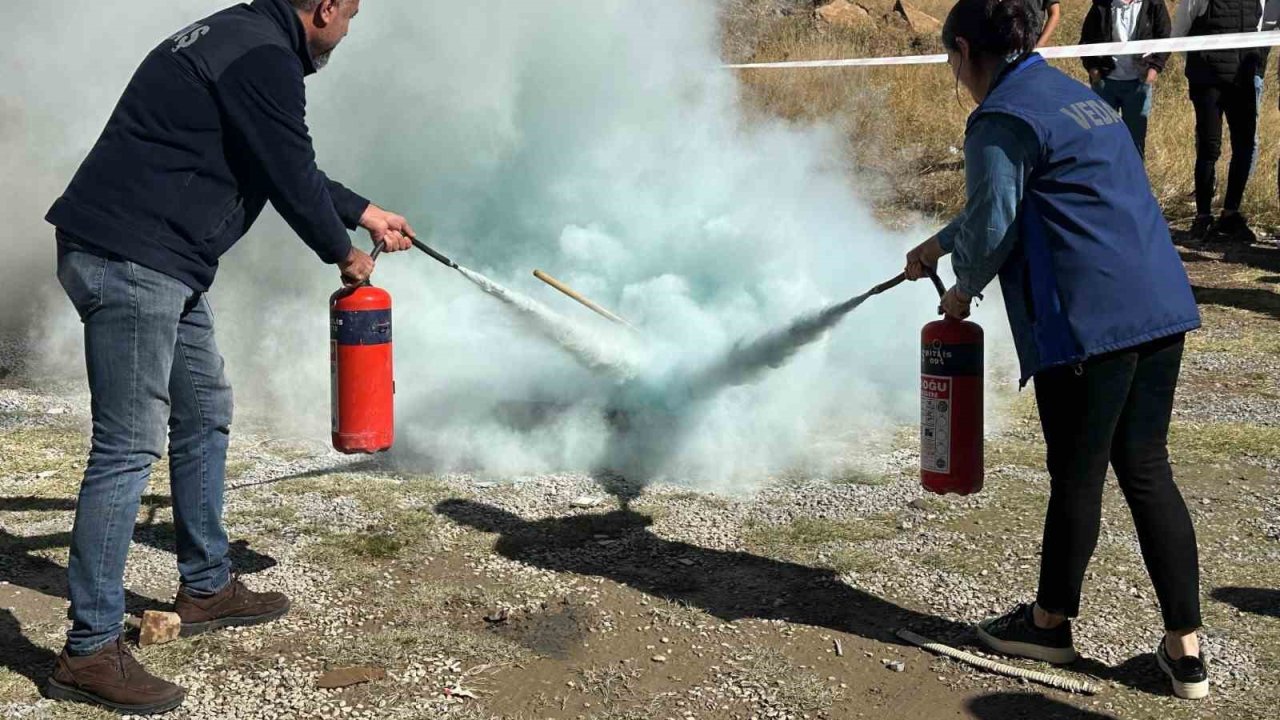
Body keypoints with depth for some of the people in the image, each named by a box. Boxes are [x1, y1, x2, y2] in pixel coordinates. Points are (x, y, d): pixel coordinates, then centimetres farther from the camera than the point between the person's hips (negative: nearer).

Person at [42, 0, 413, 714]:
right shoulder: (265, 59, -15)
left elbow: (292, 167, 28)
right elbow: (292, 176, -12)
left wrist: (366, 213, 36)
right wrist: (345, 253, 6)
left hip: (165, 266, 11)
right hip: (130, 260, -11)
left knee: (206, 413, 18)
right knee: (129, 447, -9)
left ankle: (206, 588, 31)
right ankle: (90, 652, -2)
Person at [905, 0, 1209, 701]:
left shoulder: (1001, 119, -9)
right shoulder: (1074, 94, 22)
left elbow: (993, 229, -11)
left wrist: (963, 288, 9)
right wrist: (939, 243, 42)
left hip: (1087, 321, -9)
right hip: (1160, 307, 9)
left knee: (1077, 476, 7)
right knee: (1147, 470, 11)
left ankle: (1051, 621, 27)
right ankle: (1184, 648, 14)